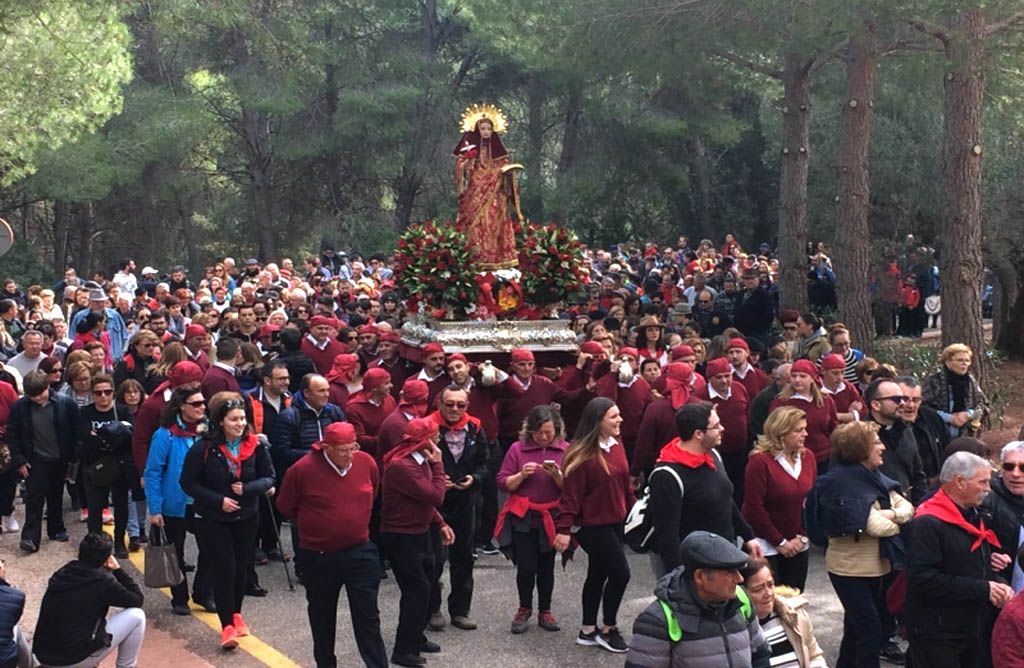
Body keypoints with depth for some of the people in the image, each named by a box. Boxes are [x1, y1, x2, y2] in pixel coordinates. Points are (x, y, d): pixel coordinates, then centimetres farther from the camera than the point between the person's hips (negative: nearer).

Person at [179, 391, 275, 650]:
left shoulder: (255, 446, -8)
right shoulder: (203, 448, -15)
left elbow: (269, 477, -1)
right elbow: (188, 483, -10)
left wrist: (247, 489, -19)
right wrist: (218, 500, -19)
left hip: (246, 518, 3)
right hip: (212, 519, -3)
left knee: (240, 568, 13)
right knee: (223, 569, -7)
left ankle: (236, 613, 33)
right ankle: (227, 625, -1)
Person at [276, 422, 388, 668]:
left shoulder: (366, 463, -6)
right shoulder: (302, 470, -16)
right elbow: (285, 506, -1)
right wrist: (315, 521, 7)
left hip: (360, 552, 1)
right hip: (319, 556, -1)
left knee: (368, 615, 2)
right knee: (322, 616, 15)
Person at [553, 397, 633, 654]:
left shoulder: (616, 445, 4)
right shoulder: (581, 454, -20)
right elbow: (571, 495, -20)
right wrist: (564, 529, -20)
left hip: (614, 522, 8)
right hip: (592, 525, -8)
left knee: (598, 574, 16)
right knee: (620, 573, -5)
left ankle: (588, 630, 28)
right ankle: (608, 629, 13)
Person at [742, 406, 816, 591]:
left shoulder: (807, 457, 4)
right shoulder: (760, 461, -14)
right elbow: (754, 507, -15)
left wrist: (802, 536, -3)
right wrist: (780, 542, -10)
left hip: (798, 545, 5)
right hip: (766, 546, -5)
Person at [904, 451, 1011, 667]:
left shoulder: (974, 517, 12)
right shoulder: (928, 524, -19)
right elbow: (924, 580, -27)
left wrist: (999, 586, 0)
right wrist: (982, 590, -23)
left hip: (974, 630, 9)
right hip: (936, 637, -9)